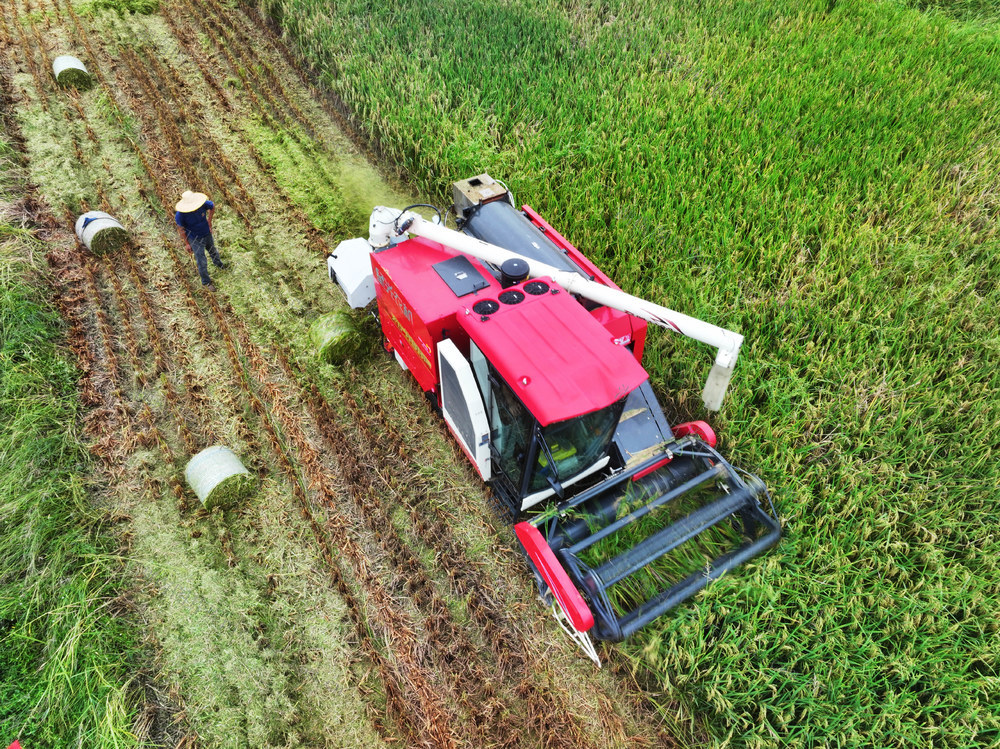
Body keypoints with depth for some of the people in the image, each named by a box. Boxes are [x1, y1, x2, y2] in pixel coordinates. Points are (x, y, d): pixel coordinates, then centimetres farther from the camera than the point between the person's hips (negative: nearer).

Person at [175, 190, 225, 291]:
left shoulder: (203, 204, -26)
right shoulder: (180, 215, -32)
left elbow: (212, 206, -1)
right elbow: (181, 229, -15)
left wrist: (209, 220, -3)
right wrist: (187, 244, -9)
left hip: (207, 234, 4)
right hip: (195, 240, -4)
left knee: (213, 252, 31)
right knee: (202, 262, 7)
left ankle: (218, 264, 65)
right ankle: (206, 282, 30)